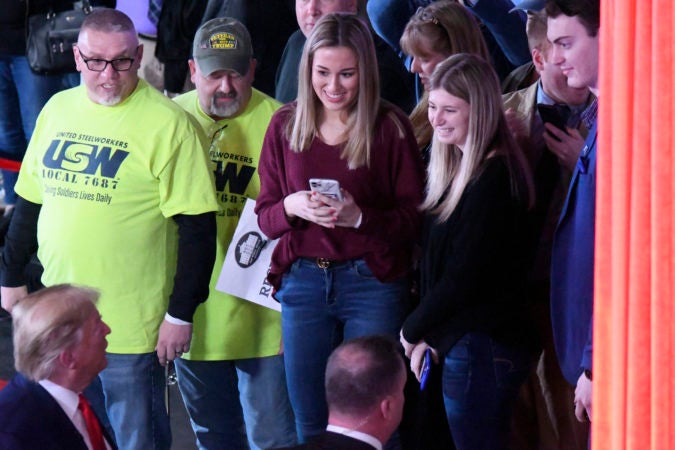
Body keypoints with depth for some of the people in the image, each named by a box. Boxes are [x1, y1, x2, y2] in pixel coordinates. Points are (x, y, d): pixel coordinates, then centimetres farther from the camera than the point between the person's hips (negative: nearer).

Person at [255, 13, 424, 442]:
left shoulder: (390, 127, -4)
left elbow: (414, 217, -4)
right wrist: (292, 207, -15)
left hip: (371, 281, -3)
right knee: (310, 423, 9)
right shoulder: (286, 126, 5)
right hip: (302, 281, 3)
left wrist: (360, 216, -21)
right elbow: (265, 217, 7)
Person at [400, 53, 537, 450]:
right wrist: (425, 335, 5)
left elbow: (464, 276, -16)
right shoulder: (456, 169, 14)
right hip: (459, 344, 9)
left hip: (481, 347, -9)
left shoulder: (494, 176, -15)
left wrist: (412, 331, -4)